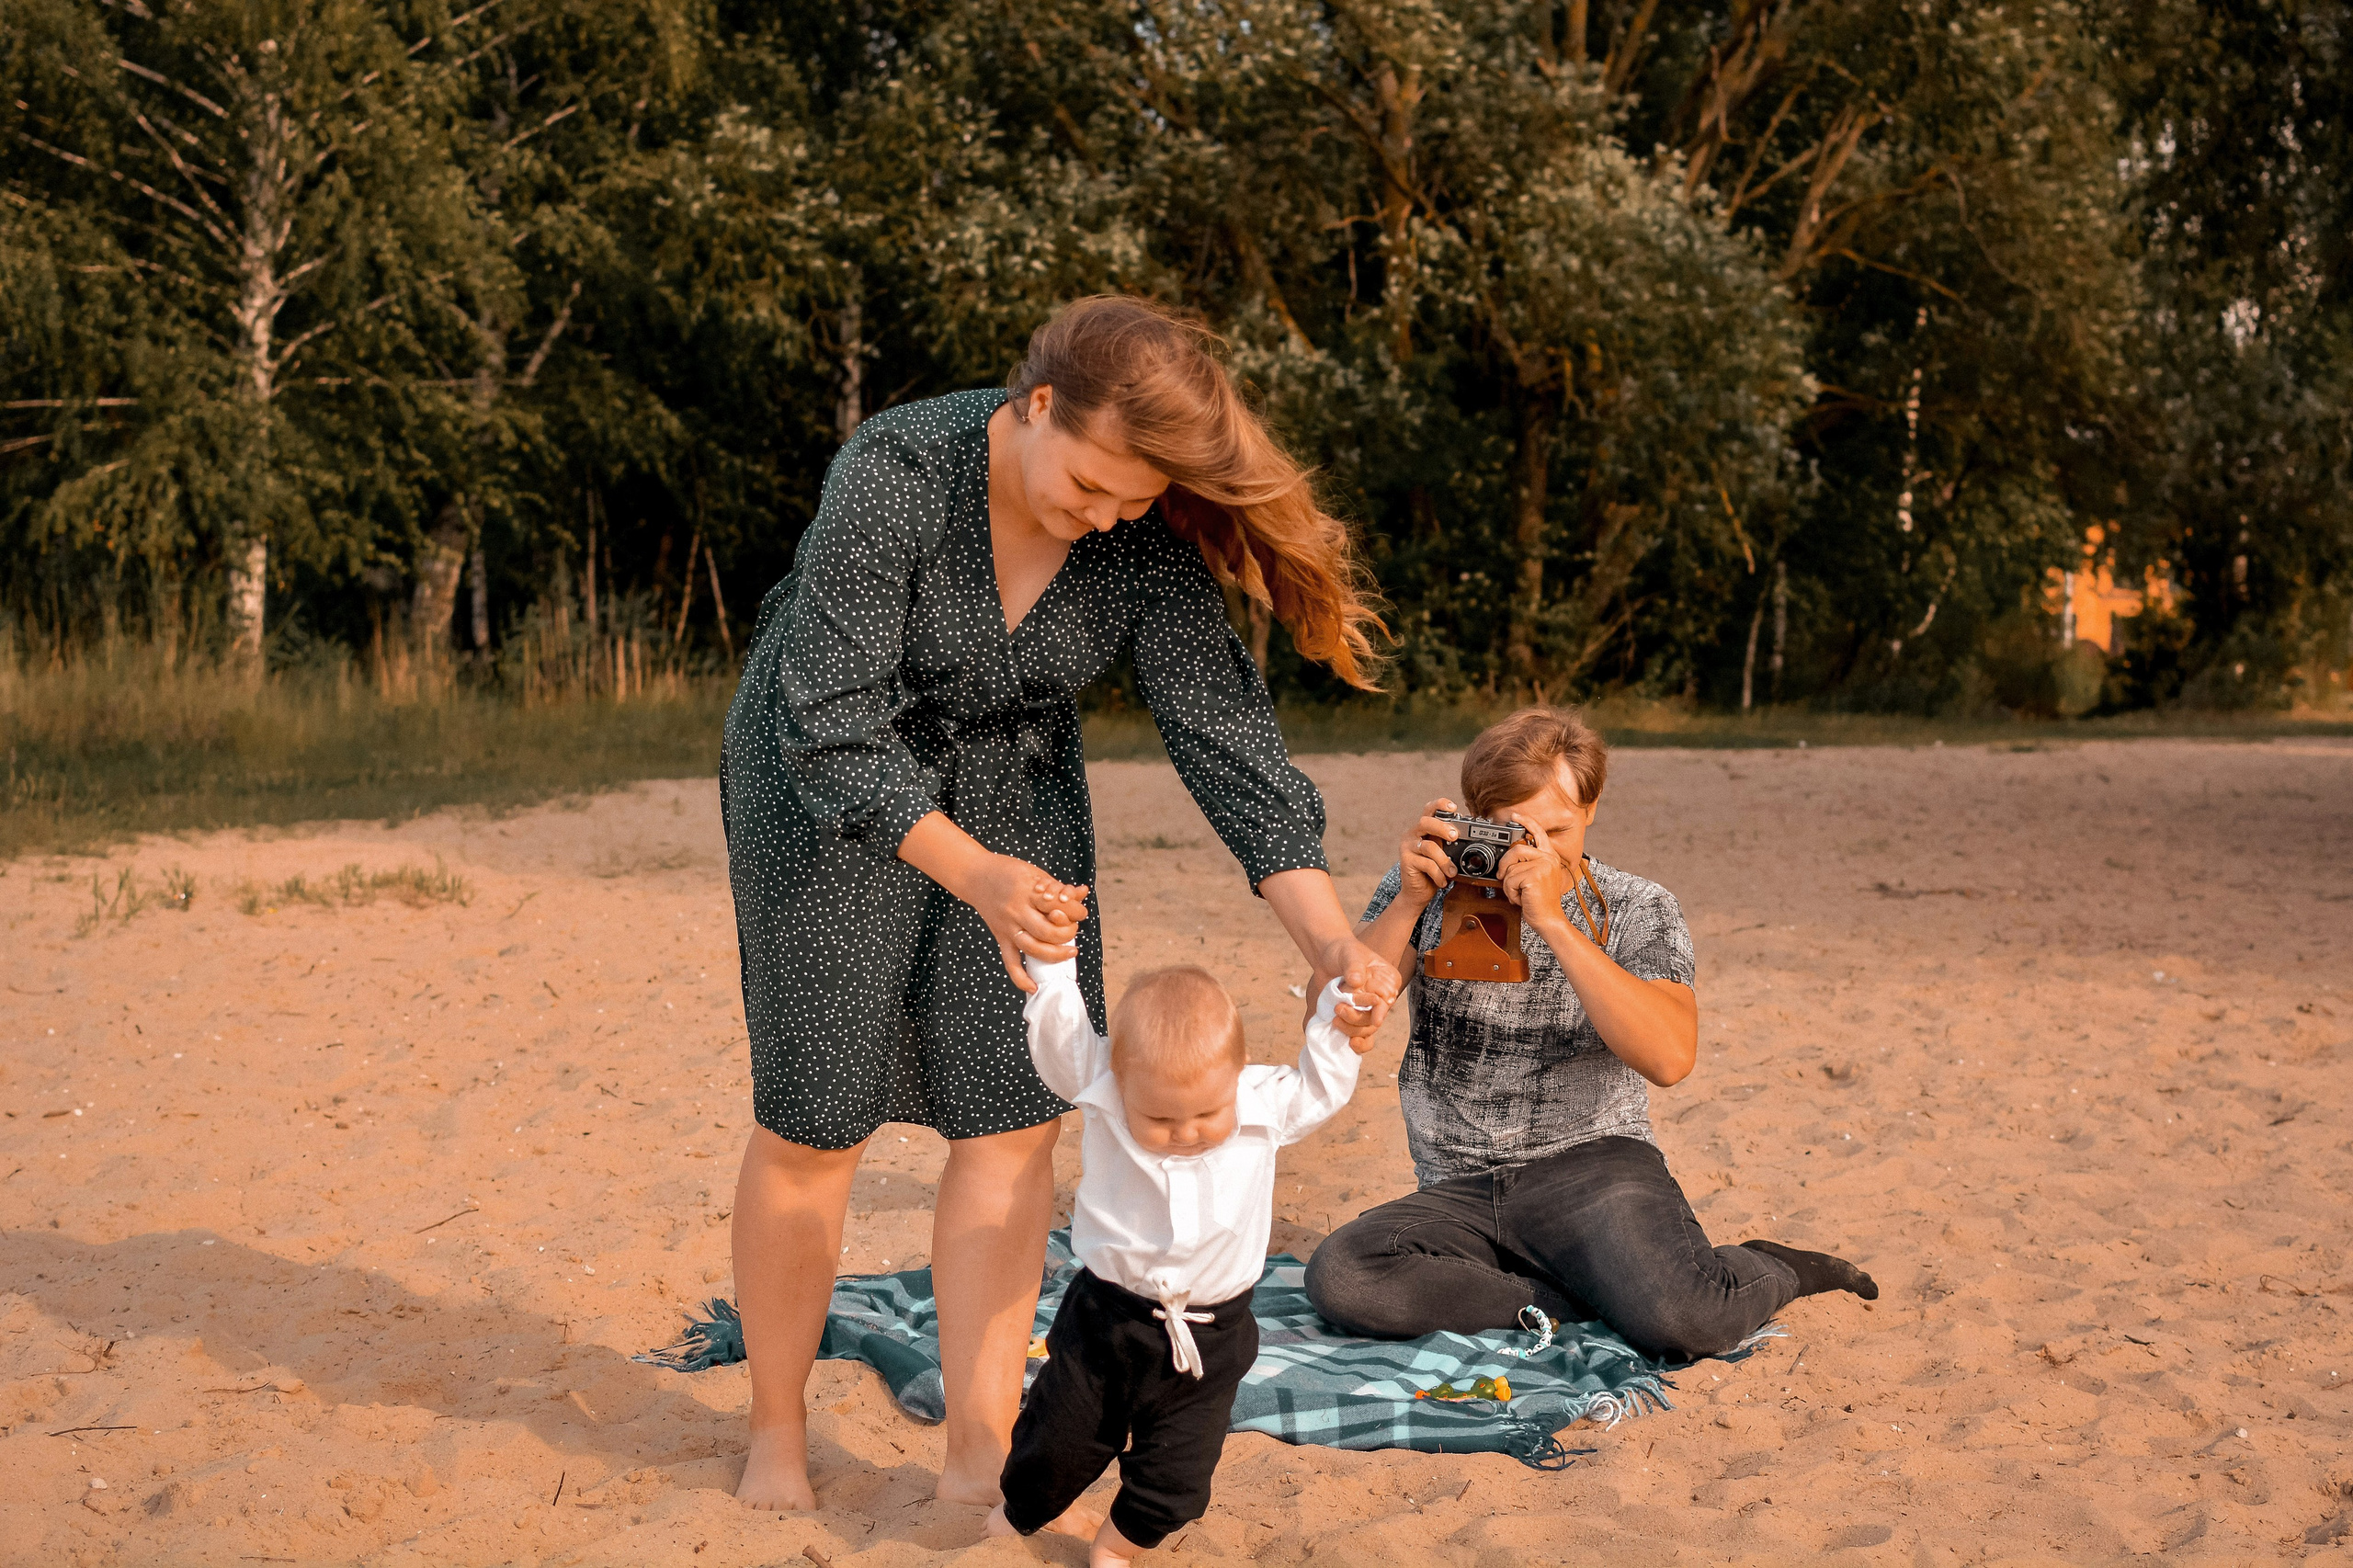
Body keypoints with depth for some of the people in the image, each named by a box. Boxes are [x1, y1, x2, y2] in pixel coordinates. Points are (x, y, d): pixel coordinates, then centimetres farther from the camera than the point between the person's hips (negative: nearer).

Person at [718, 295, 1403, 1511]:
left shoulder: (1148, 541, -18)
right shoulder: (896, 475, -30)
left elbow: (1223, 729, -20)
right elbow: (831, 722, -32)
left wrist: (1332, 942, -31)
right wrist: (974, 875, -45)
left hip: (1013, 788, 4)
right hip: (826, 787, -4)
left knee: (1012, 1116, -4)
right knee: (814, 1122, -2)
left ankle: (980, 1456, 5)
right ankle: (775, 1434, 18)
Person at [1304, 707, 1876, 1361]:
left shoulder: (1636, 910, 1)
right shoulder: (1429, 888, 5)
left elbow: (1670, 1058, -19)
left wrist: (1552, 920, -24)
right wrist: (1408, 905, -19)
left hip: (1592, 1162, -2)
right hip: (1459, 1192, 2)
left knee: (1679, 1323, -31)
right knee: (1340, 1278, -28)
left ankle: (1775, 1271, 5)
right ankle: (1570, 1300, -12)